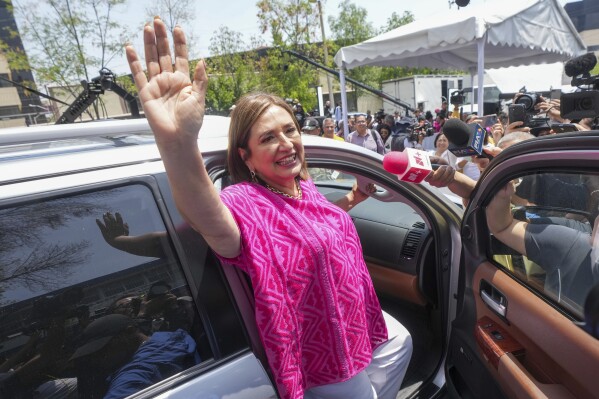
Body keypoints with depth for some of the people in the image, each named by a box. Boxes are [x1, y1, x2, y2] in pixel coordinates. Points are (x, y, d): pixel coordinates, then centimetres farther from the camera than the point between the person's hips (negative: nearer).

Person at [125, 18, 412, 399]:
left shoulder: (305, 188, -6)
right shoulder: (248, 203, -31)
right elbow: (210, 221, -57)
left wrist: (350, 200, 2)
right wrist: (178, 143, -75)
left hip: (354, 317, 8)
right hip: (325, 354, -8)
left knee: (400, 342, 31)